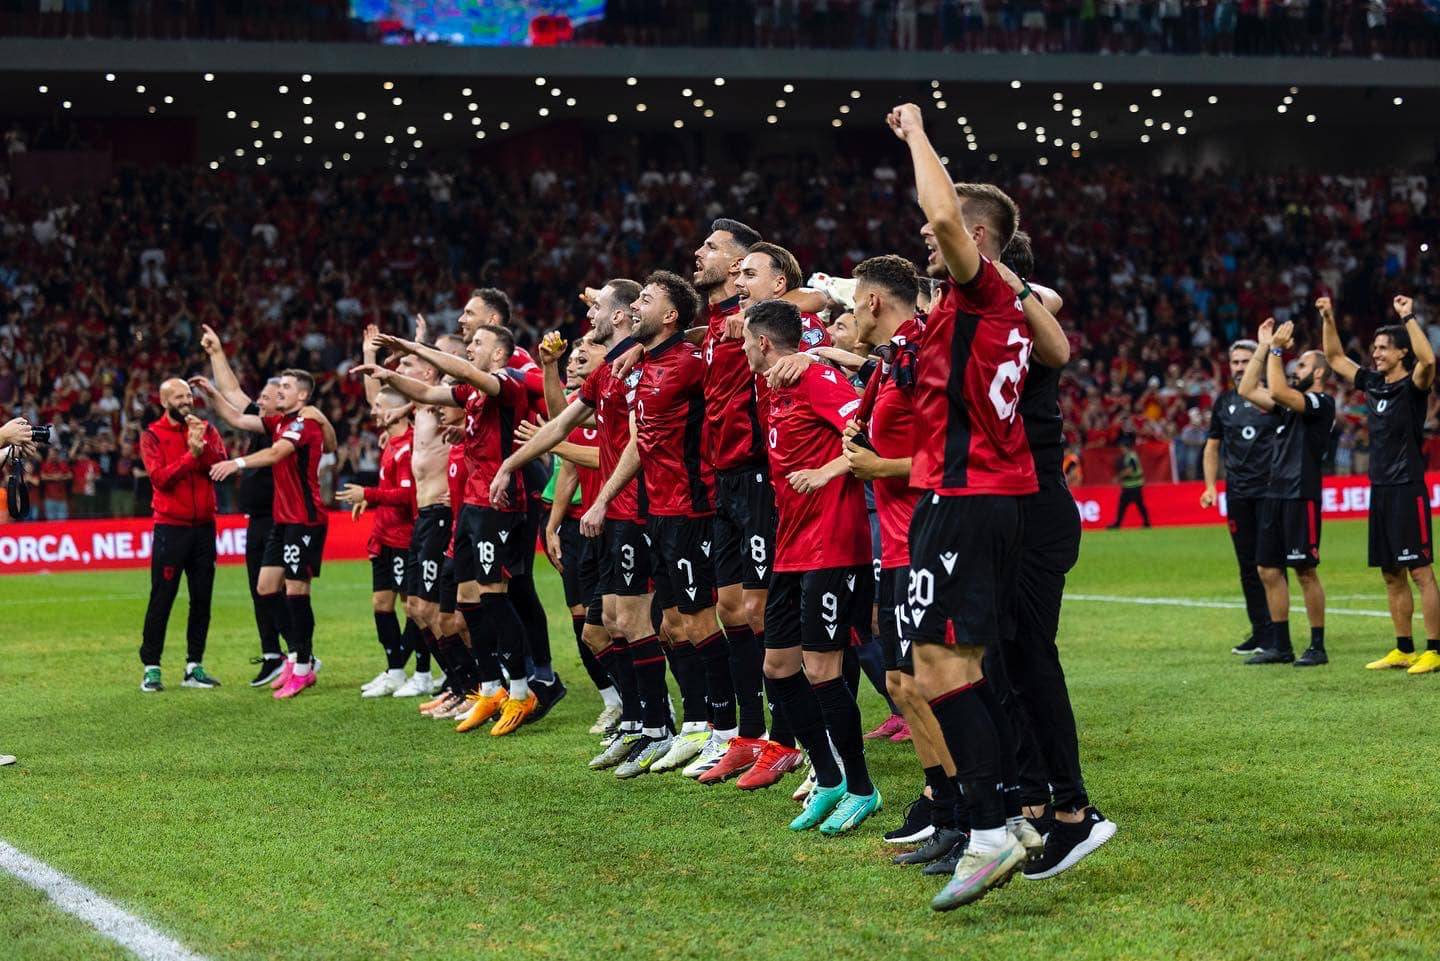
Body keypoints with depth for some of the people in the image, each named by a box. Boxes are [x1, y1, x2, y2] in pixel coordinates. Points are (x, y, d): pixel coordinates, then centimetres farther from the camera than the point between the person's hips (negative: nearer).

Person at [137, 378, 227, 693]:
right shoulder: (153, 436, -1)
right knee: (161, 599, -4)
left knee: (201, 599, 6)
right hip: (170, 527, -4)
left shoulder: (206, 429, 8)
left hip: (204, 525, 4)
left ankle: (194, 667, 14)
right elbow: (160, 477, -15)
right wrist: (192, 455, -20)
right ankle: (151, 668, 2)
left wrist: (202, 446, -21)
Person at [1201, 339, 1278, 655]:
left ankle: (1276, 632, 0)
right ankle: (1259, 632, 14)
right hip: (1238, 495, 4)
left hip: (1269, 490, -4)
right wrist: (1211, 486, 9)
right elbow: (1212, 446, 18)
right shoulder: (1224, 402, 12)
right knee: (1248, 565, 7)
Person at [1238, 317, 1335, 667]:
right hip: (1275, 494, 9)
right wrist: (1263, 348, 12)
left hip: (1301, 496, -9)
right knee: (1269, 570, 7)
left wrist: (1276, 350, -14)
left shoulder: (1322, 403, -8)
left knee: (1306, 572, -6)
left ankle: (1318, 646, 0)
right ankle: (1279, 646, 13)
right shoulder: (1291, 402, 17)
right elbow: (1247, 391, 14)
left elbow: (1277, 392, -22)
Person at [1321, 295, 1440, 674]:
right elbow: (1335, 358, 23)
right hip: (1380, 490, 8)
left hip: (1407, 490, -8)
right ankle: (1403, 650, 18)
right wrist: (1328, 319, 13)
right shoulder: (1373, 384, 12)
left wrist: (1409, 318, -27)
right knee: (1392, 576, 11)